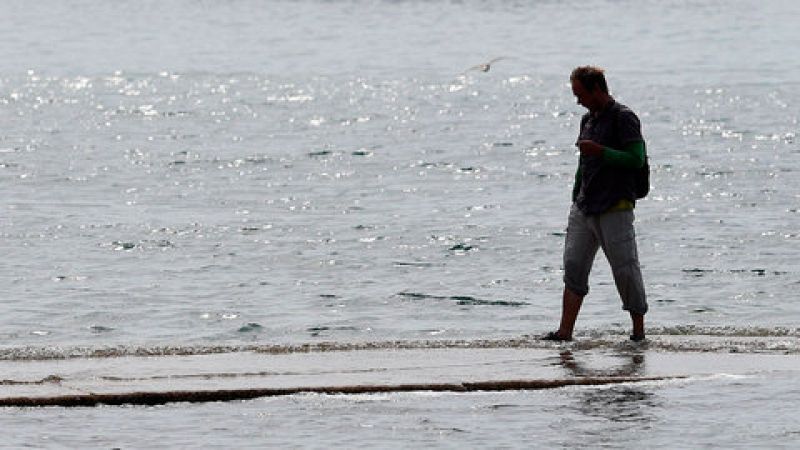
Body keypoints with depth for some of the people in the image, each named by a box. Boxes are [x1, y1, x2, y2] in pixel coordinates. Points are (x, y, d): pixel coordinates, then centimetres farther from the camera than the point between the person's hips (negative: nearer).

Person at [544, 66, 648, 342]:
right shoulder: (588, 119, 17)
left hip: (615, 208, -8)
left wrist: (600, 151, -21)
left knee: (625, 270, -3)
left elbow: (636, 159, -17)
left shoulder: (623, 118, -9)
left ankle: (639, 330, 6)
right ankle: (565, 332, -1)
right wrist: (576, 199, 24)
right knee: (573, 266, 0)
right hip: (584, 209, 8)